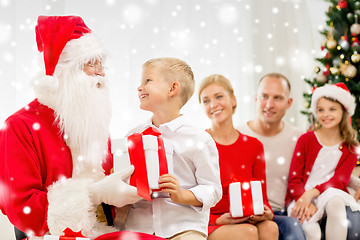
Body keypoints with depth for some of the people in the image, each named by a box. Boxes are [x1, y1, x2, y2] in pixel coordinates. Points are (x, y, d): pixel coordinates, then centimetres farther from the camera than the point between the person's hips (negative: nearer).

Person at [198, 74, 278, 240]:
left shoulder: (253, 145, 11)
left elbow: (262, 197, 12)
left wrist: (267, 213, -11)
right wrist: (217, 220, -19)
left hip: (246, 221, 4)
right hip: (210, 226, -4)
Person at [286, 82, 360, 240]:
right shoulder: (306, 140, 4)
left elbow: (340, 180, -3)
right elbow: (294, 178, 0)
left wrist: (312, 193, -21)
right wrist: (306, 204, -19)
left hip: (331, 193, 2)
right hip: (301, 196, -1)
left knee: (335, 203, -36)